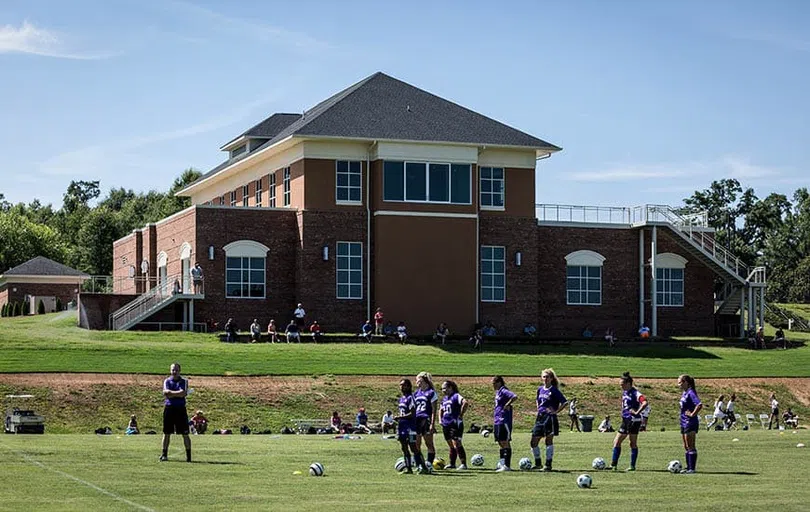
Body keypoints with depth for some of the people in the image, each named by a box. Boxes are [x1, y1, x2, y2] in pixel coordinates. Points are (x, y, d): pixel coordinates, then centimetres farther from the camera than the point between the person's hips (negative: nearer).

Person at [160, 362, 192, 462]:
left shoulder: (184, 381, 4)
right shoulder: (167, 381, 8)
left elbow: (183, 393, -13)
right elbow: (166, 392, -9)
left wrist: (171, 393, -12)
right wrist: (178, 393, -14)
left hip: (180, 409, -2)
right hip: (169, 408, 2)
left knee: (185, 433, -2)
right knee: (166, 433, 5)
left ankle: (188, 455, 1)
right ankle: (164, 454, 12)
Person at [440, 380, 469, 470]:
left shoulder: (456, 396, -10)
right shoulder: (444, 399, 17)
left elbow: (465, 403, -26)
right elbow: (441, 410, 33)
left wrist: (461, 415, -21)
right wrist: (441, 419, 18)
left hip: (455, 424, -8)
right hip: (446, 424, 8)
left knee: (456, 444, -14)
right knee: (451, 445, 13)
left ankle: (463, 464, -13)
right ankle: (452, 464, 19)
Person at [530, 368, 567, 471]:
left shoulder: (554, 391, -7)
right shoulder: (540, 389, 12)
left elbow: (564, 402, -13)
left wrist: (556, 411, -14)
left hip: (550, 418, -7)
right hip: (540, 417, 7)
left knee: (549, 441, -2)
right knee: (533, 442, 4)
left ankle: (548, 464, 3)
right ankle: (538, 463, 18)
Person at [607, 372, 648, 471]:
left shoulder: (635, 393, -16)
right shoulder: (624, 392, 11)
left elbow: (644, 402, -30)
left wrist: (637, 412, -26)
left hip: (634, 421, -9)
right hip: (625, 420, 9)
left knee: (633, 444, 0)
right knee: (616, 442, 5)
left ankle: (632, 466, 8)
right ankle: (613, 465, 7)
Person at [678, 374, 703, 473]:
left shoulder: (691, 393, -16)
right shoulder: (684, 393, 13)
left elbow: (699, 405, -29)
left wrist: (692, 414, -21)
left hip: (690, 423, -10)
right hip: (684, 423, 10)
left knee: (691, 447, -6)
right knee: (686, 447, 13)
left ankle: (692, 468, -3)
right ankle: (688, 467, 19)